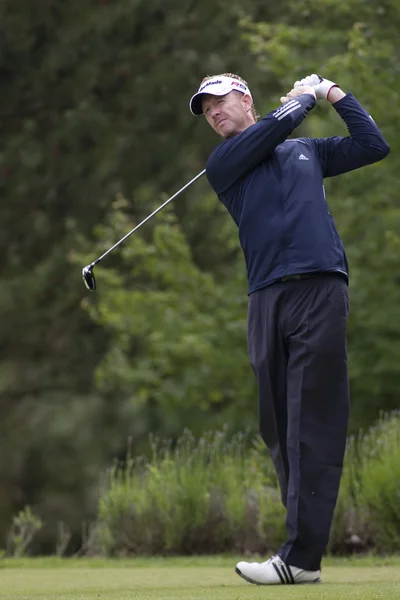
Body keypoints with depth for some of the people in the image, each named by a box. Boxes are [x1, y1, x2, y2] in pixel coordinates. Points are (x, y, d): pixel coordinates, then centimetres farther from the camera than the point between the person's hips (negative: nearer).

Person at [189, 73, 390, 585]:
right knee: (278, 427, 0)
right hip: (267, 299, 2)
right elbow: (275, 127, 3)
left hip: (320, 289, -2)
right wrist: (305, 95, 19)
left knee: (312, 427, -11)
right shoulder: (223, 165, 15)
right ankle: (304, 536, 7)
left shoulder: (308, 151, 22)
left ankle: (302, 556, -18)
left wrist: (334, 93, 22)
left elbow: (373, 146, 21)